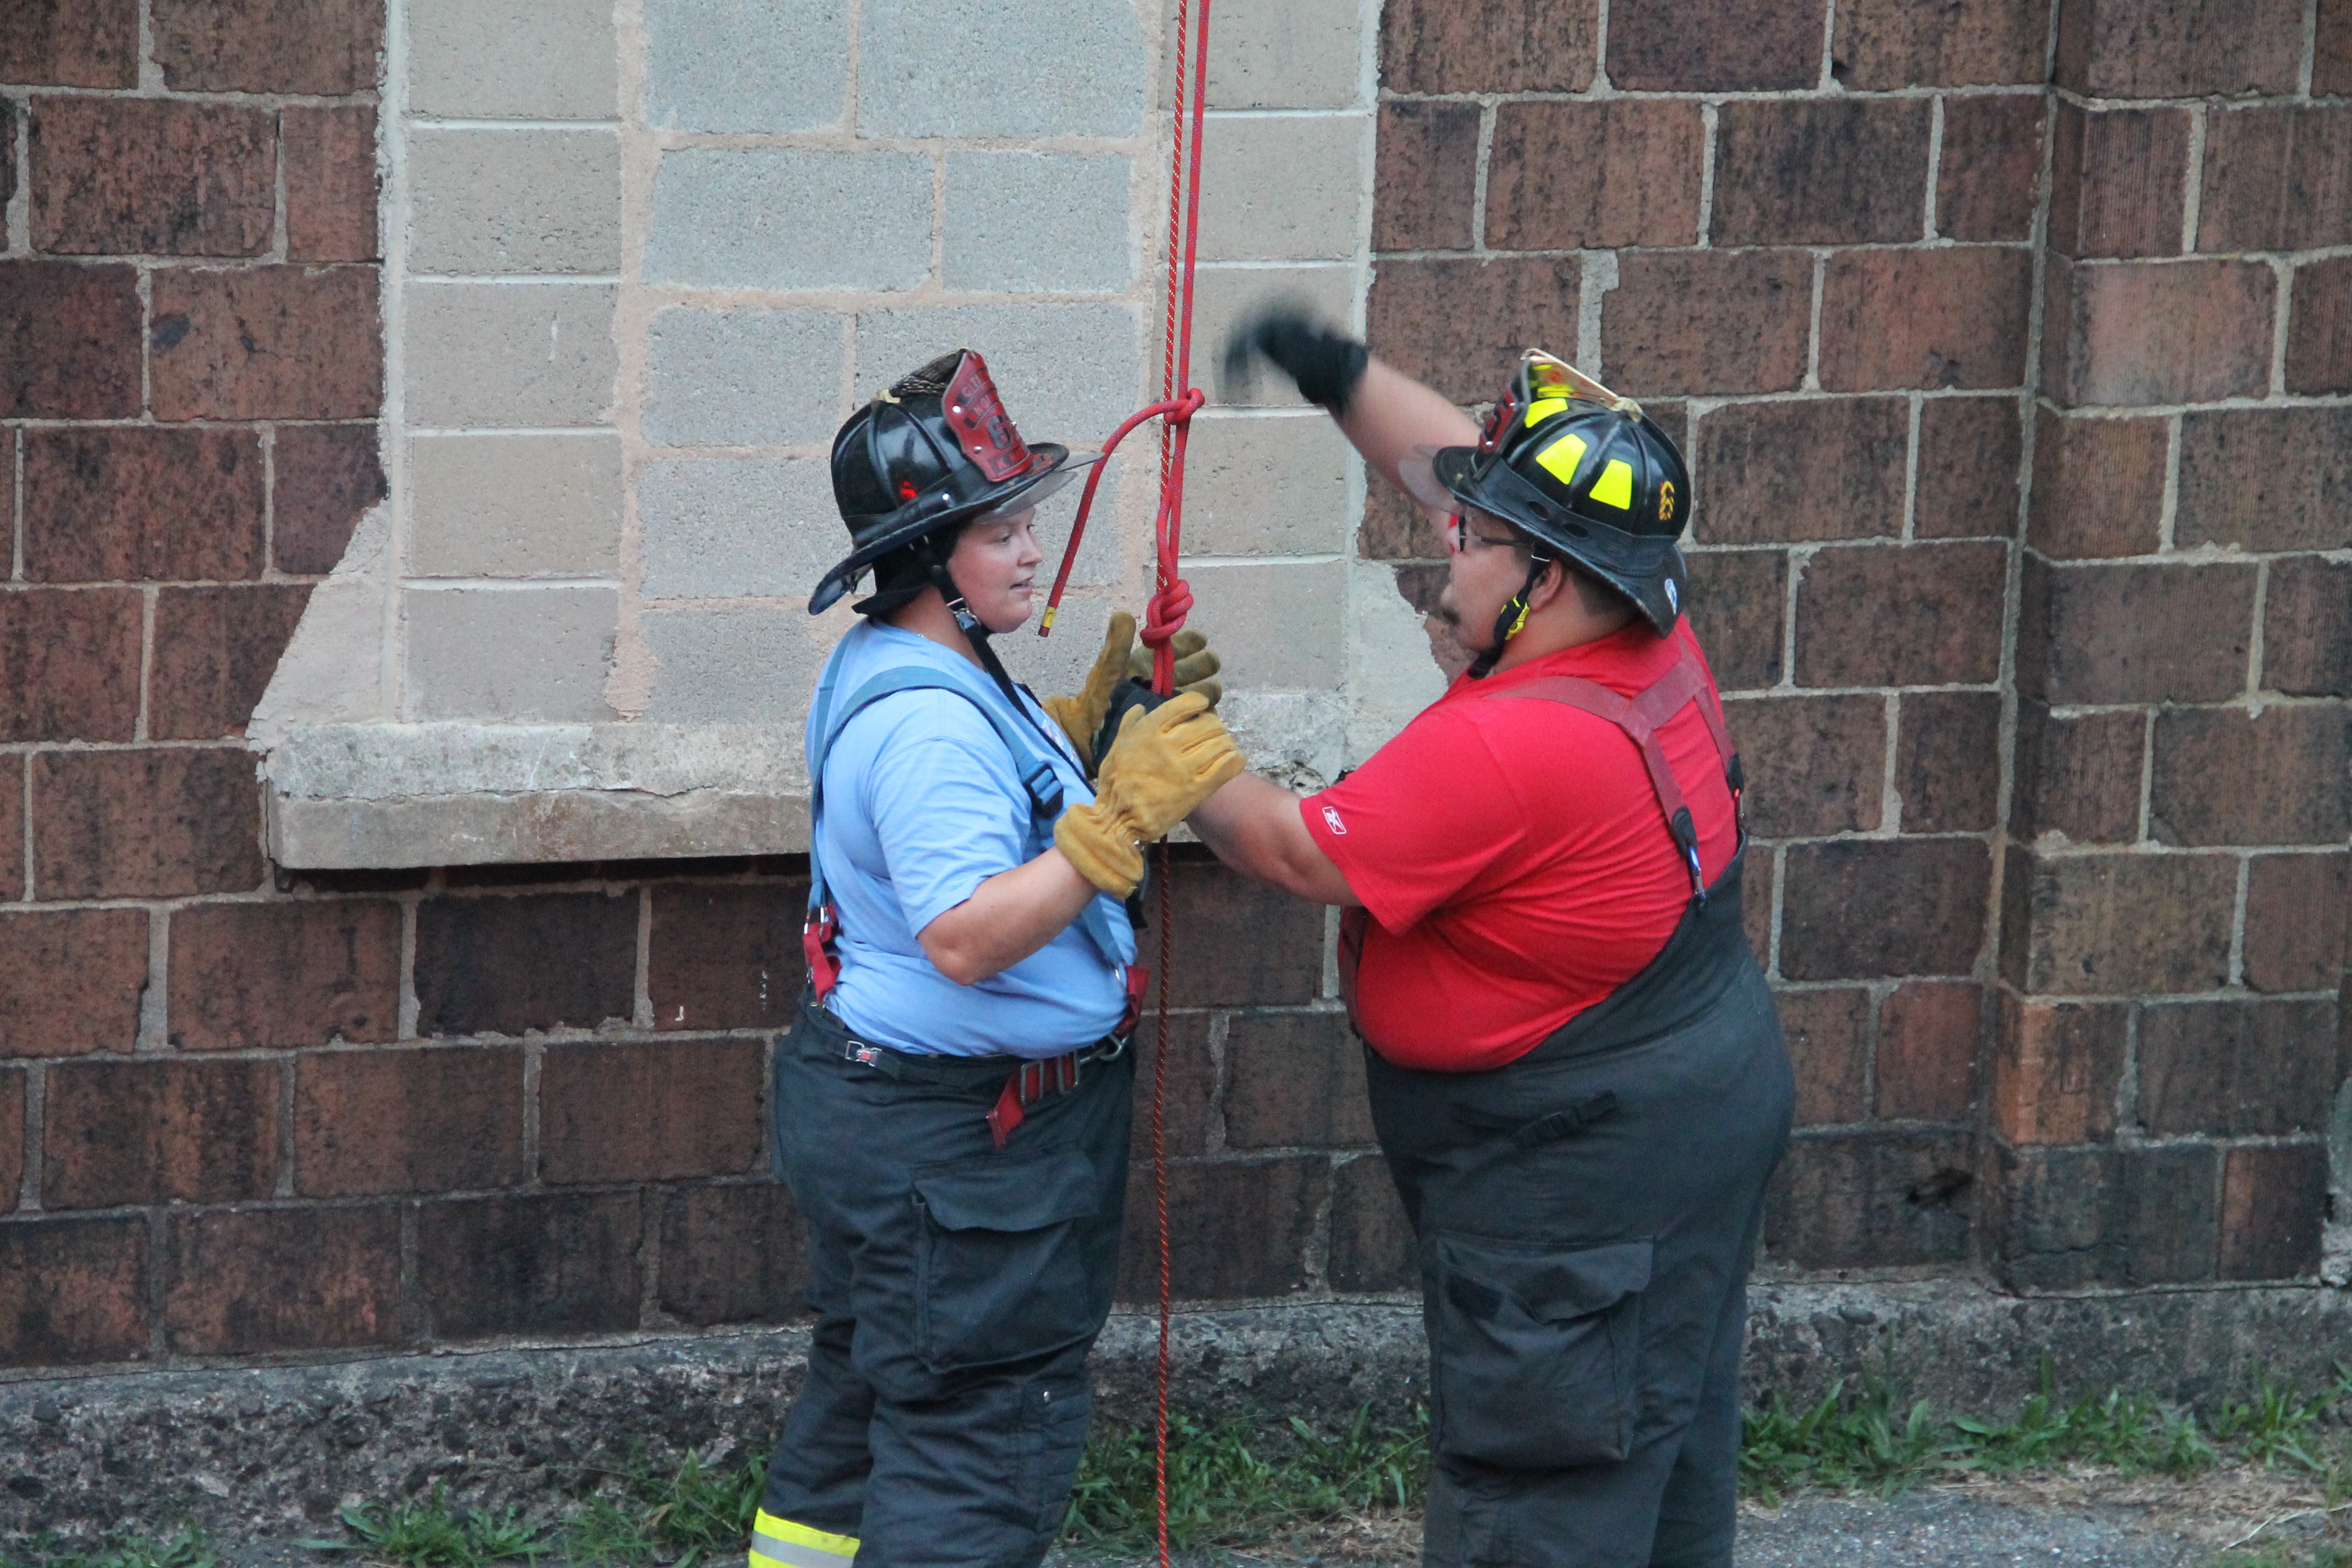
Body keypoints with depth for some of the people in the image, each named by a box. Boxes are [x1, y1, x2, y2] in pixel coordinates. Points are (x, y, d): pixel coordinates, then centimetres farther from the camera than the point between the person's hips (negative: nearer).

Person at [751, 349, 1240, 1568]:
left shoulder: (902, 668, 7)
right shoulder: (924, 722, -27)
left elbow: (992, 801, 20)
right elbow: (965, 937, -33)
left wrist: (1102, 715, 5)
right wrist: (1123, 819, -34)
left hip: (879, 1105, 11)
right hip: (956, 1139, -11)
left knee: (866, 1394, 23)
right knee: (979, 1435, -4)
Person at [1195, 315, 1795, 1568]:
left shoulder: (1503, 748, -31)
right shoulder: (1654, 644, -3)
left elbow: (1299, 854, -18)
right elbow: (1458, 474, 12)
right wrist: (1343, 375, 10)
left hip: (1579, 1181, -10)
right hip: (1701, 1121, 10)